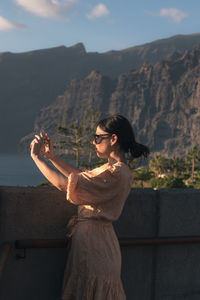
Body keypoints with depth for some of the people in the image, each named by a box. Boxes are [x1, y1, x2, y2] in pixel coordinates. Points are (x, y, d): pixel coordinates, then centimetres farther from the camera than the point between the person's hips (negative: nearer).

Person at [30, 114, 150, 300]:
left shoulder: (115, 173, -22)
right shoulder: (118, 169, 10)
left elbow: (64, 183, -24)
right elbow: (81, 176, 22)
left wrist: (36, 156, -14)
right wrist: (51, 156, 16)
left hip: (92, 241, -10)